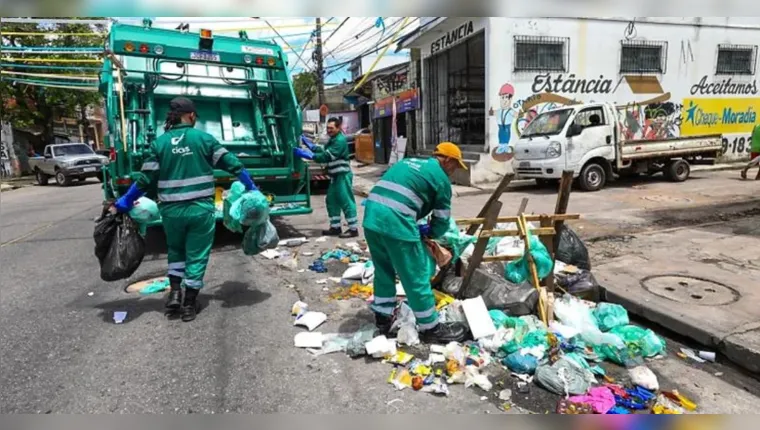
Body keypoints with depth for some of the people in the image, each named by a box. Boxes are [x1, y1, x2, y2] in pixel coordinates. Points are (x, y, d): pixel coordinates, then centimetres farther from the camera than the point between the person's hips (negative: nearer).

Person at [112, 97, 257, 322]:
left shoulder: (160, 143, 2)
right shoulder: (203, 138, -2)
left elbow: (145, 179, 0)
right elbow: (232, 164, -2)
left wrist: (123, 203, 11)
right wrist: (252, 188, 9)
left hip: (171, 211, 2)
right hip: (201, 209, -2)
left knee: (176, 251, 26)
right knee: (196, 256, 9)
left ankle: (174, 292, 18)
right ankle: (188, 304, 15)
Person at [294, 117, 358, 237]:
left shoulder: (340, 140, -16)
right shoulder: (333, 140, 18)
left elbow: (327, 156, -24)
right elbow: (323, 150, 17)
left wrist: (307, 154, -26)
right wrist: (308, 144, 9)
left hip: (343, 176, -10)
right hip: (335, 176, 10)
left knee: (346, 201, -7)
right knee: (331, 201, 13)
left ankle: (353, 229, -2)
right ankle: (335, 227, 22)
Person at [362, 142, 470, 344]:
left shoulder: (407, 162, 26)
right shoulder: (440, 178, 5)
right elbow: (441, 221, 7)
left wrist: (415, 228, 24)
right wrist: (427, 232, 29)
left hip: (371, 217, 8)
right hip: (396, 223, -8)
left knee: (383, 271, 24)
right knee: (416, 278, 6)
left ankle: (383, 318, 37)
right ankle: (431, 328, 20)